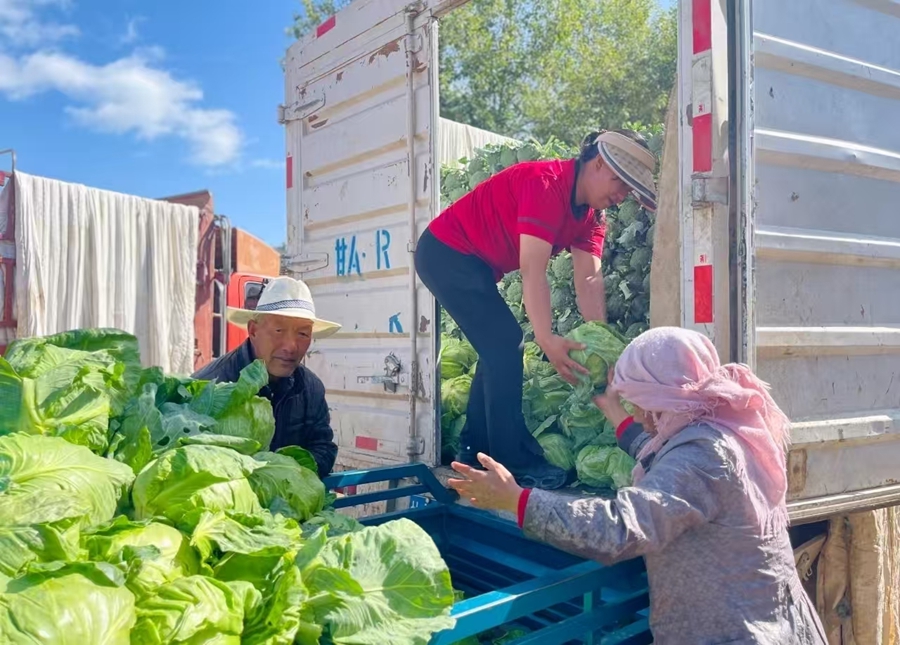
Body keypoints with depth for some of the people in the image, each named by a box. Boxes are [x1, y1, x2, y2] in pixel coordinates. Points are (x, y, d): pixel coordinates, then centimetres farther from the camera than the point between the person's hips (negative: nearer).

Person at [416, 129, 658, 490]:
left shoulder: (591, 213, 3)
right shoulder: (547, 184, -25)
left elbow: (589, 279, -6)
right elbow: (533, 270, -31)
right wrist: (547, 341, -36)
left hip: (473, 262, 10)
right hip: (446, 253, -10)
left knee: (499, 347, 12)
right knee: (505, 344, -14)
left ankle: (476, 450, 21)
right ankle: (516, 460, -9)